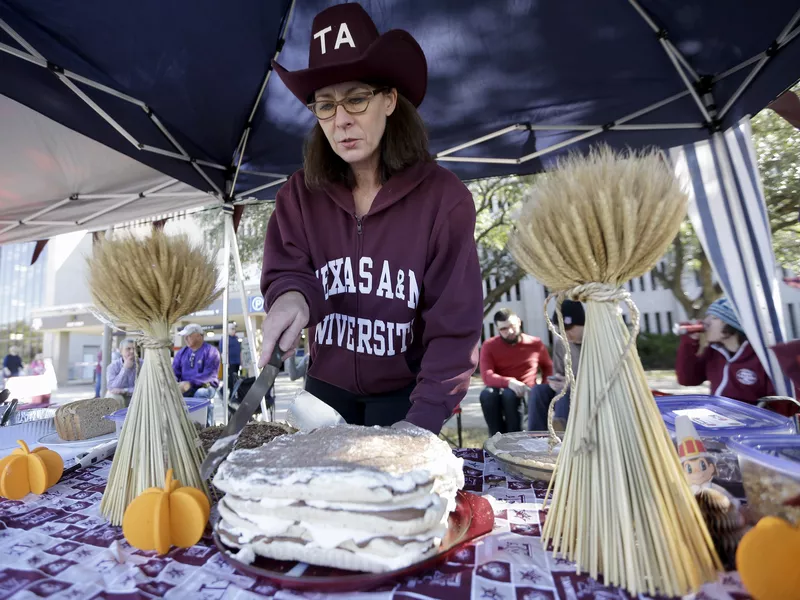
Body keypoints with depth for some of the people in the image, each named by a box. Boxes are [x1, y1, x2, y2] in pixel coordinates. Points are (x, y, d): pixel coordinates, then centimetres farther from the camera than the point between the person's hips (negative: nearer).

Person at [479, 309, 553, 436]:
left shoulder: (535, 343, 5)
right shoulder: (489, 346, -1)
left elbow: (549, 368, 20)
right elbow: (487, 376, -13)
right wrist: (508, 382, -31)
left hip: (525, 392, 0)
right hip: (499, 389, 1)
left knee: (510, 394, -36)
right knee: (487, 394, -34)